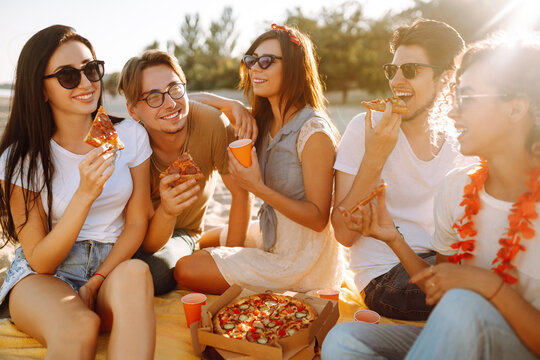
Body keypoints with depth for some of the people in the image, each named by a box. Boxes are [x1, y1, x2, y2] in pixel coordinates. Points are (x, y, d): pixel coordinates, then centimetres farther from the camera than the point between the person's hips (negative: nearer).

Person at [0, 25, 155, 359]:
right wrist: (85, 194, -25)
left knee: (136, 272, -35)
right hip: (42, 277, -2)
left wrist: (95, 284, -14)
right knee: (80, 325, -37)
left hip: (113, 267, 3)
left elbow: (136, 223, 1)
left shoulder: (130, 135, -2)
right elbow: (40, 261, -10)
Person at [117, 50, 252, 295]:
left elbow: (241, 193, -11)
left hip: (183, 231, 0)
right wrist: (167, 211, -46)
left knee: (159, 270, -28)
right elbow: (148, 244, -25)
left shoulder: (212, 124, -25)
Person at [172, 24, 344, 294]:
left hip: (298, 258, -8)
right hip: (269, 237, 8)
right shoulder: (262, 120, -1)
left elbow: (318, 218, -22)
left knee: (186, 271, -5)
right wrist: (234, 107, -11)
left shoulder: (313, 132, -23)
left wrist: (259, 189, -29)